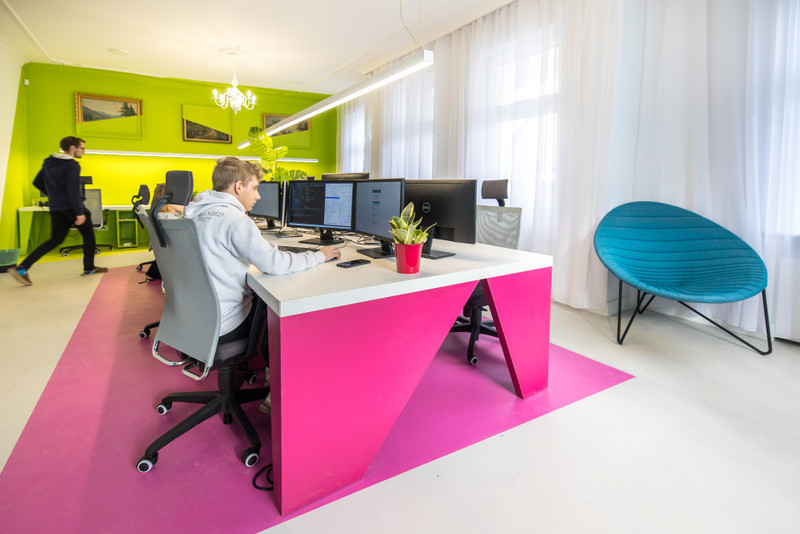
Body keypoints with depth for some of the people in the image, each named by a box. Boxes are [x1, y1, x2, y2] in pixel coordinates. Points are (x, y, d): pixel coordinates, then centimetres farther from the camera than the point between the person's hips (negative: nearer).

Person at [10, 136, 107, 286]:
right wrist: (80, 213, -21)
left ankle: (22, 268, -2)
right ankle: (89, 268, 16)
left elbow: (37, 183, 20)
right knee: (88, 235, 10)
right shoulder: (72, 165, -13)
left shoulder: (48, 163, 14)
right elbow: (73, 191, -21)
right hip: (71, 207, -7)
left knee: (56, 239, 9)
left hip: (56, 209, 7)